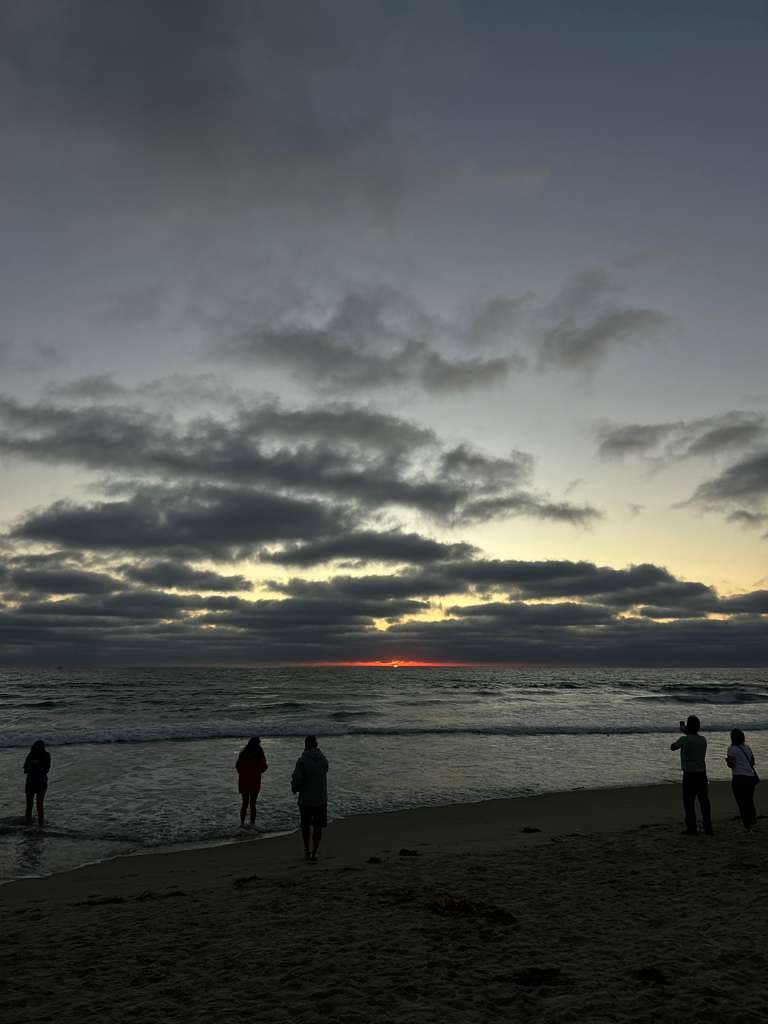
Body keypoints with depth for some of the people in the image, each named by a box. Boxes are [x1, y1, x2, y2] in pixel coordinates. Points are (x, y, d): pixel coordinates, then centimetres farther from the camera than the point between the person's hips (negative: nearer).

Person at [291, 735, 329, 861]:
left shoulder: (302, 760, -15)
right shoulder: (323, 759, -1)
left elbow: (296, 779, -17)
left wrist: (294, 788, 4)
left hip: (305, 799, -2)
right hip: (321, 799, 2)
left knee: (305, 825, 19)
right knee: (318, 827, 11)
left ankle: (307, 849, 27)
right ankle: (314, 852, 8)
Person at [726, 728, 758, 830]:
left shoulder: (732, 749, -11)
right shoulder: (748, 747, 9)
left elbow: (731, 765, -15)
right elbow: (753, 763, 16)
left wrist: (727, 760, 5)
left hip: (739, 778, -6)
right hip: (751, 777, 6)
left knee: (742, 803, 1)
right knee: (750, 801, 21)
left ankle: (747, 825, 0)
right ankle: (753, 820, 26)